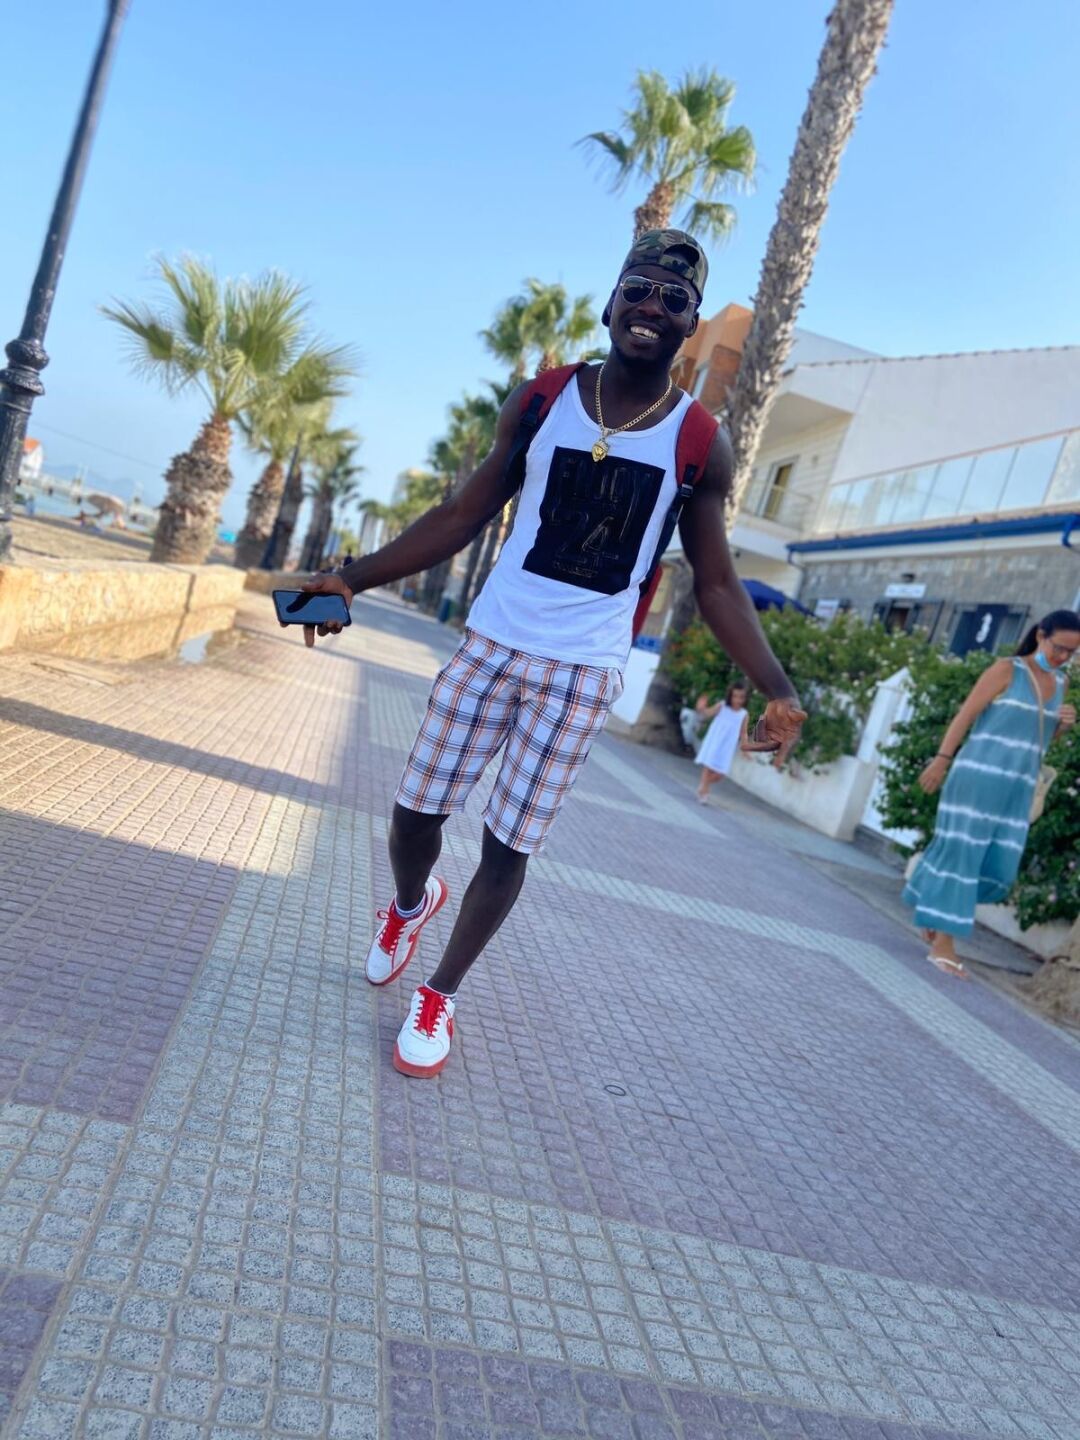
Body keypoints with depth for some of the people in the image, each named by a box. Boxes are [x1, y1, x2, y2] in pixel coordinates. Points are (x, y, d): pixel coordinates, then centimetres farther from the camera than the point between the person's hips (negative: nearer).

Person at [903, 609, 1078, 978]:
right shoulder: (1006, 670, -5)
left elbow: (1038, 738, 21)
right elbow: (965, 715, -9)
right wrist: (941, 759, -17)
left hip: (1018, 788, 7)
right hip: (979, 776, -6)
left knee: (999, 867, 5)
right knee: (962, 853, -5)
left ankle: (935, 912, 26)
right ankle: (943, 944, -1)